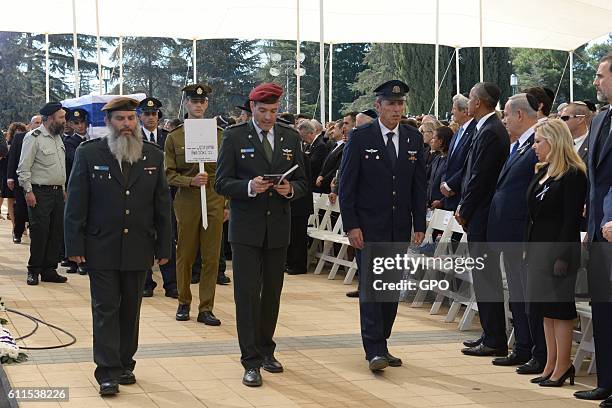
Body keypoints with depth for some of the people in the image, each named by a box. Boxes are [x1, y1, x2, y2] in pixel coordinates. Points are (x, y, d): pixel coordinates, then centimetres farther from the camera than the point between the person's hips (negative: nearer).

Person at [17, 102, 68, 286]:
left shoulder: (58, 137, 15)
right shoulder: (34, 137, -9)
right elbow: (24, 167, -11)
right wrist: (29, 191, -16)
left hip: (58, 192, 7)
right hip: (40, 193, -7)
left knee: (56, 233, 7)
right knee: (39, 232, -5)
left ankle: (49, 270, 14)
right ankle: (33, 271, 5)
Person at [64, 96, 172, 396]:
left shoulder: (153, 156, 5)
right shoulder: (88, 154, -2)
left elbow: (162, 205, 7)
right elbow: (76, 204, -3)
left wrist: (163, 247, 4)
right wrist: (75, 246, -8)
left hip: (138, 249, 3)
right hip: (101, 248, -2)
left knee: (130, 310, 11)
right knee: (105, 309, -1)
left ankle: (125, 364, 23)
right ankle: (108, 372, 1)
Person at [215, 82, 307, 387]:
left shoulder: (290, 137, 8)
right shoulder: (234, 136, -3)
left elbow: (302, 182, 10)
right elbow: (222, 183, -6)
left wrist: (290, 189, -12)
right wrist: (249, 187, -23)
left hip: (278, 228, 4)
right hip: (246, 228, -4)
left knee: (272, 293, 12)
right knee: (247, 293, -6)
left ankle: (266, 350, 27)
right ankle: (251, 361, -4)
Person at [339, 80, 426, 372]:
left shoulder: (414, 139, 7)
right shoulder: (360, 137, -4)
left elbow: (419, 186, 10)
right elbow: (346, 185, -5)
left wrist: (419, 225, 5)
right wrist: (351, 225, -11)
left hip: (400, 228, 4)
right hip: (368, 227, -4)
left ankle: (380, 344, 17)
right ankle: (375, 351, -9)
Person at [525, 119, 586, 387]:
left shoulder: (573, 175, -13)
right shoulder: (543, 172, 13)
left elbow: (571, 220, -17)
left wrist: (563, 257, -20)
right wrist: (528, 248, 13)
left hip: (559, 248, -9)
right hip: (539, 247, 9)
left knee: (559, 308, -3)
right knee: (546, 307, 11)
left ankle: (562, 367, 4)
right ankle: (551, 364, 16)